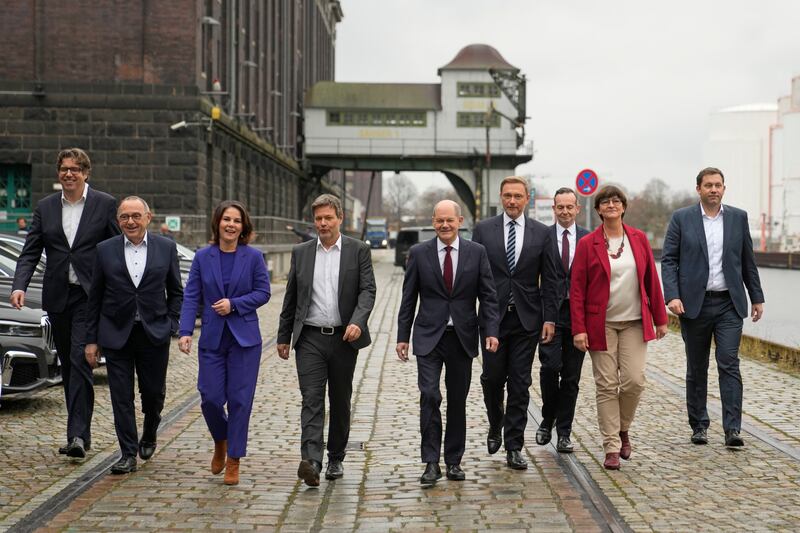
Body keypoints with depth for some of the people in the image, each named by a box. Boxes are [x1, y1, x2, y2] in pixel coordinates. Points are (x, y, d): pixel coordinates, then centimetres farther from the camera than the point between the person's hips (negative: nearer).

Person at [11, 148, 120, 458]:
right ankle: (81, 431, 21)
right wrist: (19, 286, -11)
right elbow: (30, 252, 6)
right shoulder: (45, 207, 10)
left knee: (80, 361, -14)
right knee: (68, 366, 11)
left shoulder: (105, 205, 0)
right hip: (58, 297, 5)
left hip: (90, 296, -5)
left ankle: (77, 435, -16)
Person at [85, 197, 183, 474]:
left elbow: (176, 292, 9)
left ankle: (149, 435, 36)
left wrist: (171, 325, -2)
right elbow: (94, 298, 4)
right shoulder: (105, 250, 2)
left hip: (154, 334, 0)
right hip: (116, 335, 0)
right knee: (121, 397, 0)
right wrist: (91, 339, 2)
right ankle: (128, 454, 9)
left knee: (154, 392, 8)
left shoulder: (166, 248, 2)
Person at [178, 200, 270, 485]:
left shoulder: (253, 257, 0)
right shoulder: (202, 257, 3)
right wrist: (185, 331, -10)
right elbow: (191, 297, 1)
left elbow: (263, 292, 1)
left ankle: (233, 460, 13)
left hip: (245, 338, -1)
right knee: (210, 399, -2)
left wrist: (234, 304, -14)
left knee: (239, 399, -1)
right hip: (212, 338, 1)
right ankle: (220, 442, 30)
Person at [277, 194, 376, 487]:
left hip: (343, 338, 0)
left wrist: (357, 322, -22)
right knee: (312, 399, -11)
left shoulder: (358, 251, 1)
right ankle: (311, 462, -20)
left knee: (340, 401, 10)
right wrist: (283, 337, 12)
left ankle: (336, 458, 24)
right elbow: (291, 298, 12)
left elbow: (367, 290, -6)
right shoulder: (301, 252, 8)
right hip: (310, 338, 0)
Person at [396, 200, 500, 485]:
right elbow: (408, 299, 5)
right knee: (429, 396, -12)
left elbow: (488, 295, 3)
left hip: (462, 337, 1)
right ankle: (431, 462, -4)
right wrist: (403, 336, 2)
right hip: (429, 336, -1)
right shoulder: (418, 253, 2)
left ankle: (454, 461, 19)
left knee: (458, 401, 7)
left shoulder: (477, 252, 3)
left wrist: (491, 331, -9)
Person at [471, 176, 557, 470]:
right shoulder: (483, 229, 3)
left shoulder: (541, 233, 4)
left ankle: (514, 447, 8)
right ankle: (495, 426, 32)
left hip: (527, 319, 0)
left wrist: (549, 318, -1)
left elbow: (549, 280, 5)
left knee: (520, 384, 2)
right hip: (493, 317, 0)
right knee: (492, 378, 3)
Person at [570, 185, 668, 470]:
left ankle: (623, 429, 21)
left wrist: (660, 318, 8)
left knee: (634, 381, -7)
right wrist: (578, 329, -10)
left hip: (635, 323, 2)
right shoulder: (587, 244, -3)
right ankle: (612, 447, 7)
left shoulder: (639, 239, 5)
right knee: (606, 385, -1)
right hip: (601, 324, -2)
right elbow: (576, 289, -4)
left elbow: (652, 280, 9)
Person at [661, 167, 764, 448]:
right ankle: (699, 426, 19)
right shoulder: (681, 218, 1)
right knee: (697, 369, 8)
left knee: (729, 363, -9)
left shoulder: (738, 217, 7)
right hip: (694, 304, 0)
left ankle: (732, 429, -11)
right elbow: (668, 260, -2)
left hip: (729, 304, 1)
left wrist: (757, 297, 12)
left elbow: (748, 261, 13)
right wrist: (672, 296, -14)